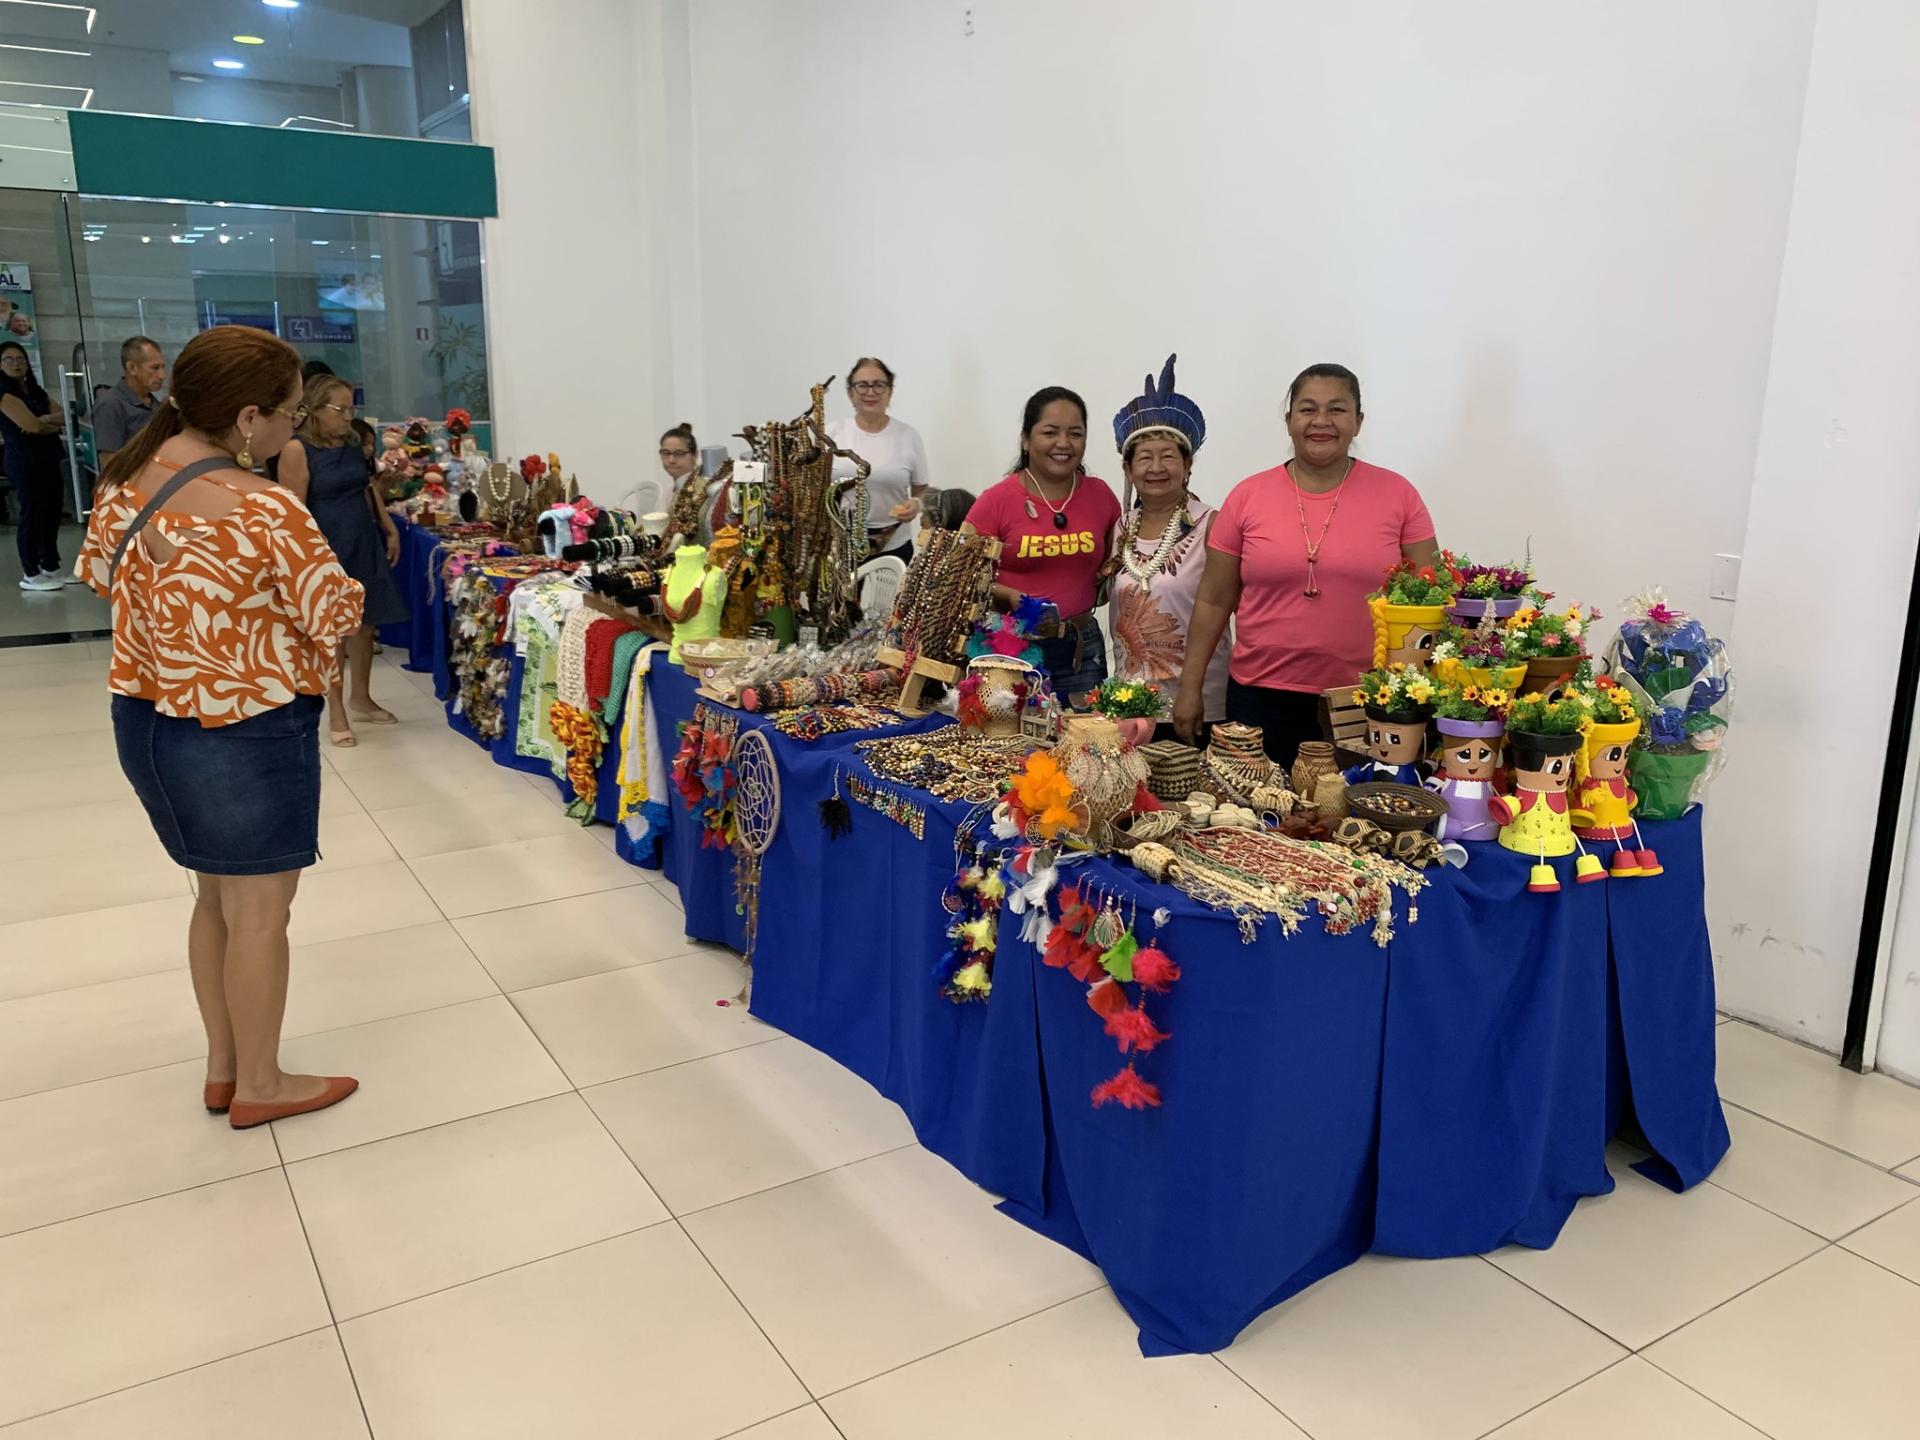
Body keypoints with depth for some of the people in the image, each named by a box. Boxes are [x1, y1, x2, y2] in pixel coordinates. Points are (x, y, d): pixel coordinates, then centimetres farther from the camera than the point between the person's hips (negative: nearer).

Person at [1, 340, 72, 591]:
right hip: (24, 461, -8)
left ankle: (51, 567, 19)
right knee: (32, 515, -6)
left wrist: (46, 419, -12)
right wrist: (55, 426, 2)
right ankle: (30, 575, -2)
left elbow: (65, 416, 8)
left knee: (52, 513, 9)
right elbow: (31, 425, -17)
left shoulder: (37, 392, 18)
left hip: (49, 459, 8)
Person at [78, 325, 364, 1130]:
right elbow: (338, 616, -16)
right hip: (246, 734, -8)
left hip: (144, 721, 8)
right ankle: (261, 1085, 24)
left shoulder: (125, 476, 0)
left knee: (215, 896, 23)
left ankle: (222, 1069, 36)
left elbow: (101, 572, 15)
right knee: (259, 912, 9)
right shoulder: (265, 508, -25)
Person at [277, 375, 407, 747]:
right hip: (327, 550, -7)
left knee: (365, 623, 12)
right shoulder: (297, 450, -12)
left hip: (364, 545, 7)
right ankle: (336, 714, 11)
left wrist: (390, 530, 17)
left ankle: (360, 699, 28)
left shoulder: (352, 444, 9)